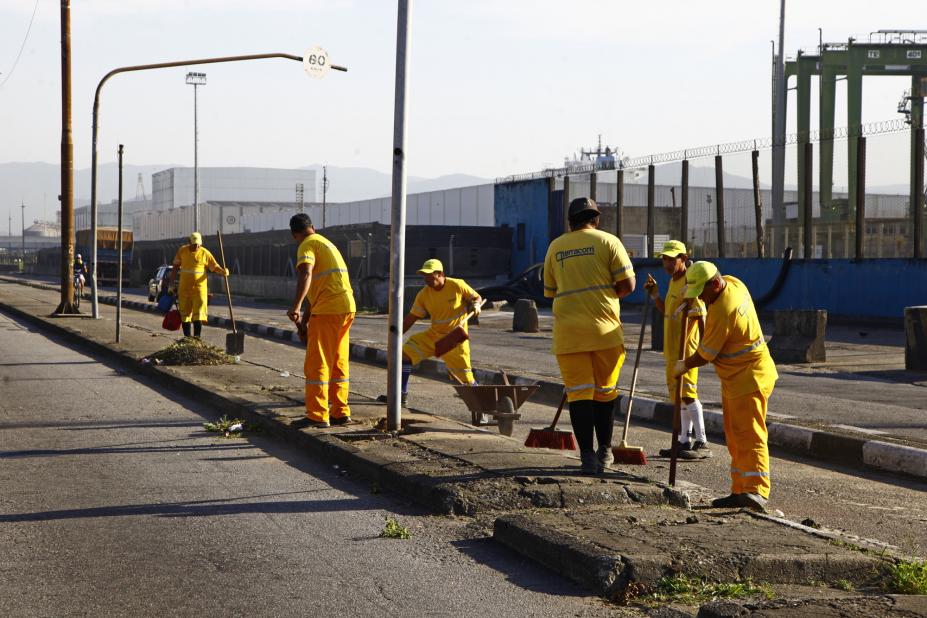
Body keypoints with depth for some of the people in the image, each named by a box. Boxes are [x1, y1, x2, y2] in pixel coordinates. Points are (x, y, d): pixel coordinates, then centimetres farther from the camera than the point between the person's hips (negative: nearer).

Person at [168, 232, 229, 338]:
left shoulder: (205, 253, -4)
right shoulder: (182, 251, 3)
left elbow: (215, 267, -4)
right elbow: (175, 266, 10)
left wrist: (223, 271, -25)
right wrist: (171, 282, 8)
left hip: (199, 287, -3)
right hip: (184, 287, 3)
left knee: (198, 312, -11)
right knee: (185, 313, 6)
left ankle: (197, 336, -15)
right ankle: (187, 337, 13)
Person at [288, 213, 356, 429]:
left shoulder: (307, 245, -5)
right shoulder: (326, 243, 24)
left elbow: (305, 274, -25)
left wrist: (296, 307, -32)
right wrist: (305, 318, 29)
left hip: (329, 308, -9)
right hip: (346, 306, 9)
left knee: (316, 364, -4)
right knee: (338, 363, 15)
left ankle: (317, 416, -4)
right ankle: (340, 412, 20)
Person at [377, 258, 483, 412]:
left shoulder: (457, 286, -15)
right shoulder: (424, 295, -4)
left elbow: (477, 298, -1)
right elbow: (411, 318, 3)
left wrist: (475, 305, -23)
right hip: (433, 336, 5)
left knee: (466, 379, -7)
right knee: (405, 354, -7)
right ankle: (401, 395, 5)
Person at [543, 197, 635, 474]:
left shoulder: (555, 247, 11)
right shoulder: (608, 241, 1)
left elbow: (550, 292, 17)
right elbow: (627, 284, -4)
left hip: (568, 330, 1)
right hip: (604, 328, -1)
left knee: (579, 391, 0)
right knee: (605, 390, 13)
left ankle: (587, 454, -8)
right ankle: (604, 451, 22)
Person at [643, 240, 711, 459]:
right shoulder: (673, 282, 15)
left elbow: (700, 316, -18)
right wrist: (655, 294, 12)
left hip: (687, 349, -10)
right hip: (672, 350, 10)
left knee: (687, 393, -11)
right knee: (679, 394, 13)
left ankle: (702, 443, -9)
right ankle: (685, 441, 19)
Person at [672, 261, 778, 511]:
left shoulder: (722, 312, -25)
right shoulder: (732, 282, 3)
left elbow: (705, 355, -16)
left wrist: (683, 366, 4)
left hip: (749, 379, -11)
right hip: (734, 378, 11)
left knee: (749, 435, -18)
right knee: (735, 437, 10)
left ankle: (757, 492, -27)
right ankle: (740, 491, 12)